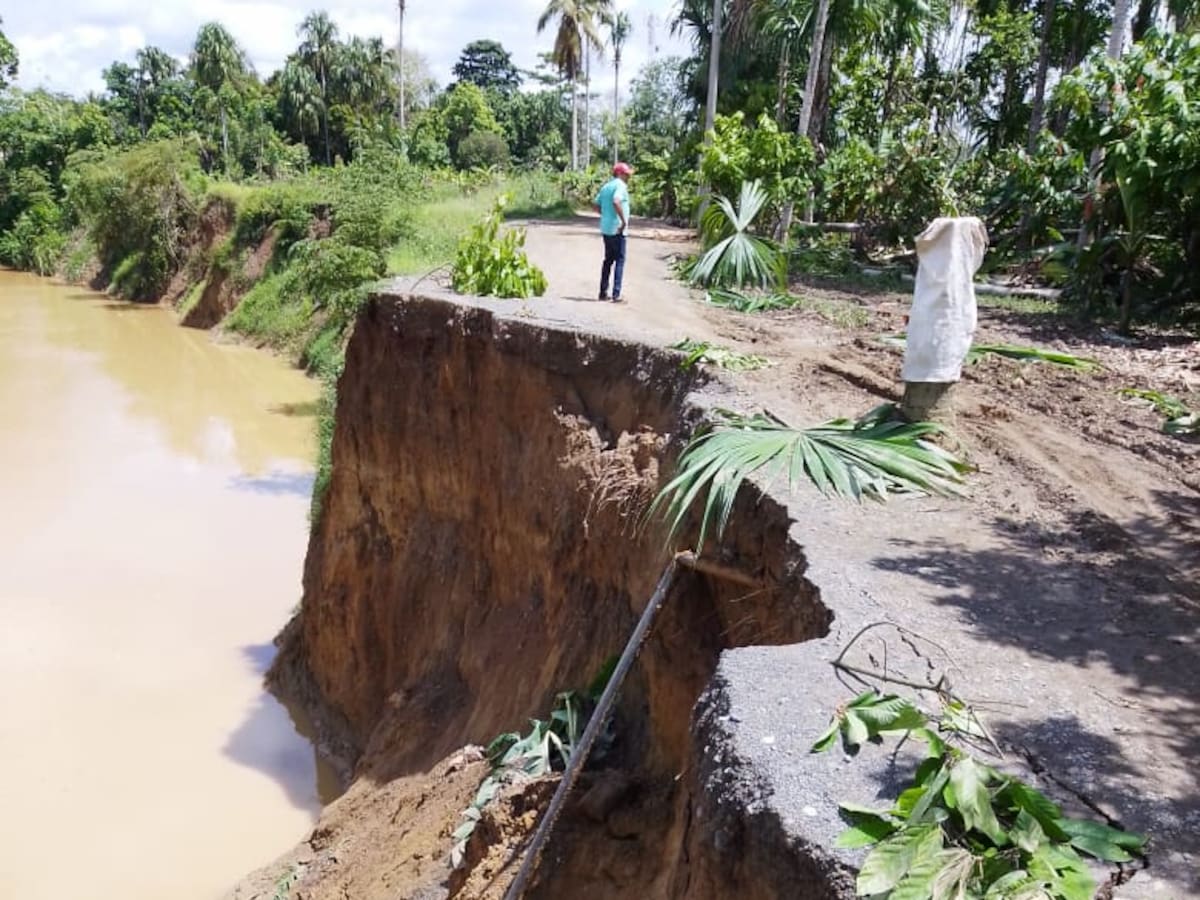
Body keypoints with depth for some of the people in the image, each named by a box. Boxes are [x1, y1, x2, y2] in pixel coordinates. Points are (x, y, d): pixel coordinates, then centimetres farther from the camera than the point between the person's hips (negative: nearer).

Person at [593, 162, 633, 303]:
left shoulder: (606, 187, 15)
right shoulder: (620, 185, -11)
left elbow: (595, 206, 17)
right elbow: (616, 202, -29)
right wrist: (624, 220, -22)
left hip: (605, 229, 8)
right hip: (617, 229, -8)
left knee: (608, 260, 17)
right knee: (619, 261, -3)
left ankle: (603, 292, 19)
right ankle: (616, 294, -7)